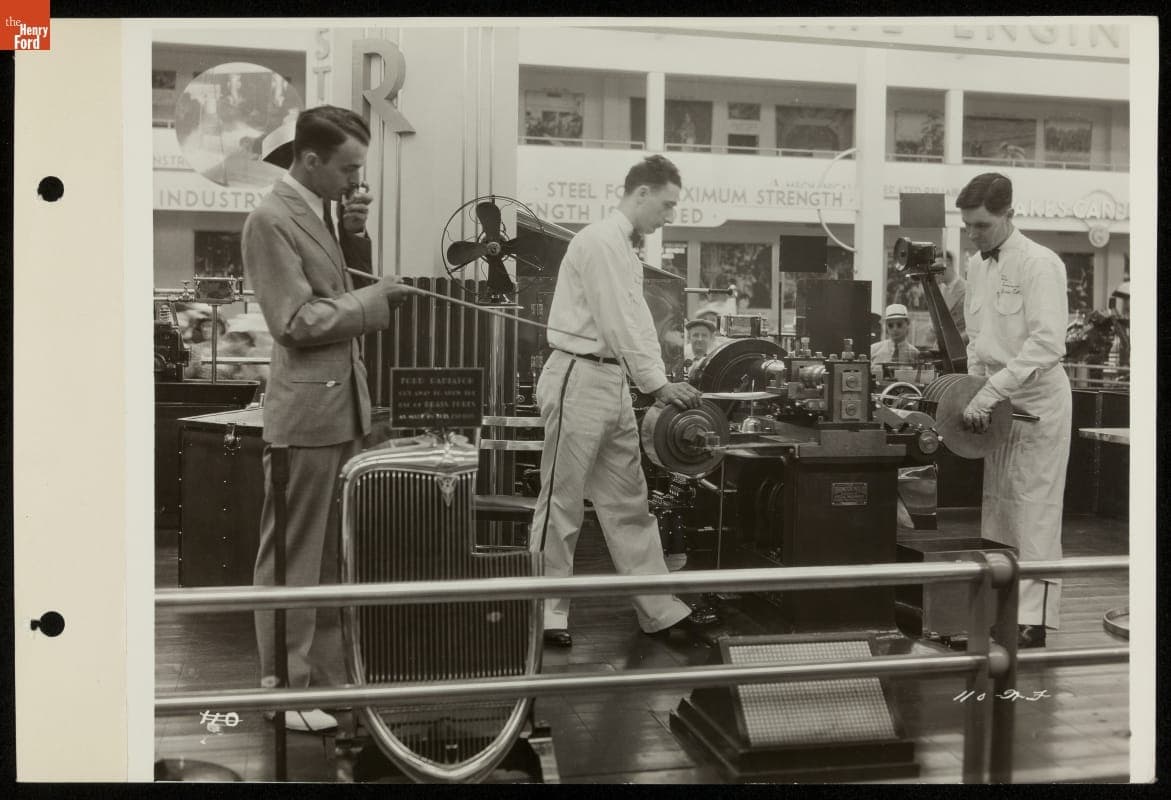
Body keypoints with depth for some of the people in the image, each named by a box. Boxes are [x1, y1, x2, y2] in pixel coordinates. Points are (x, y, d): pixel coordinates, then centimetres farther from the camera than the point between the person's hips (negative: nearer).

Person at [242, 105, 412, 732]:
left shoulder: (322, 210, 13)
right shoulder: (271, 218, -13)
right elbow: (297, 321, -18)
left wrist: (355, 235, 2)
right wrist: (375, 298, -14)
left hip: (342, 404, 9)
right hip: (306, 410, -9)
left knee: (334, 555, 15)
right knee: (291, 559, 1)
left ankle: (327, 674, 27)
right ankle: (282, 689, 12)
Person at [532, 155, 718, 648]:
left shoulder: (623, 249, 19)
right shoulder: (600, 241, -11)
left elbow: (636, 322, 16)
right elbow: (617, 323, -16)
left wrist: (661, 384, 8)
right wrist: (657, 384, -12)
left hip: (612, 381, 10)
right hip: (579, 378, -10)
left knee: (628, 503, 11)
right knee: (562, 504, -1)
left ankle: (660, 609, 17)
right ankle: (547, 615, 9)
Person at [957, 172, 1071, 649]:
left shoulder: (1040, 264, -12)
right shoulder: (977, 267, 11)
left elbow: (1046, 342, -22)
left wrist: (988, 394, -26)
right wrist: (973, 393, 6)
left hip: (1036, 401, -7)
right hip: (996, 405, 7)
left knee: (1034, 511, -4)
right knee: (995, 509, 9)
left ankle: (1033, 622, 2)